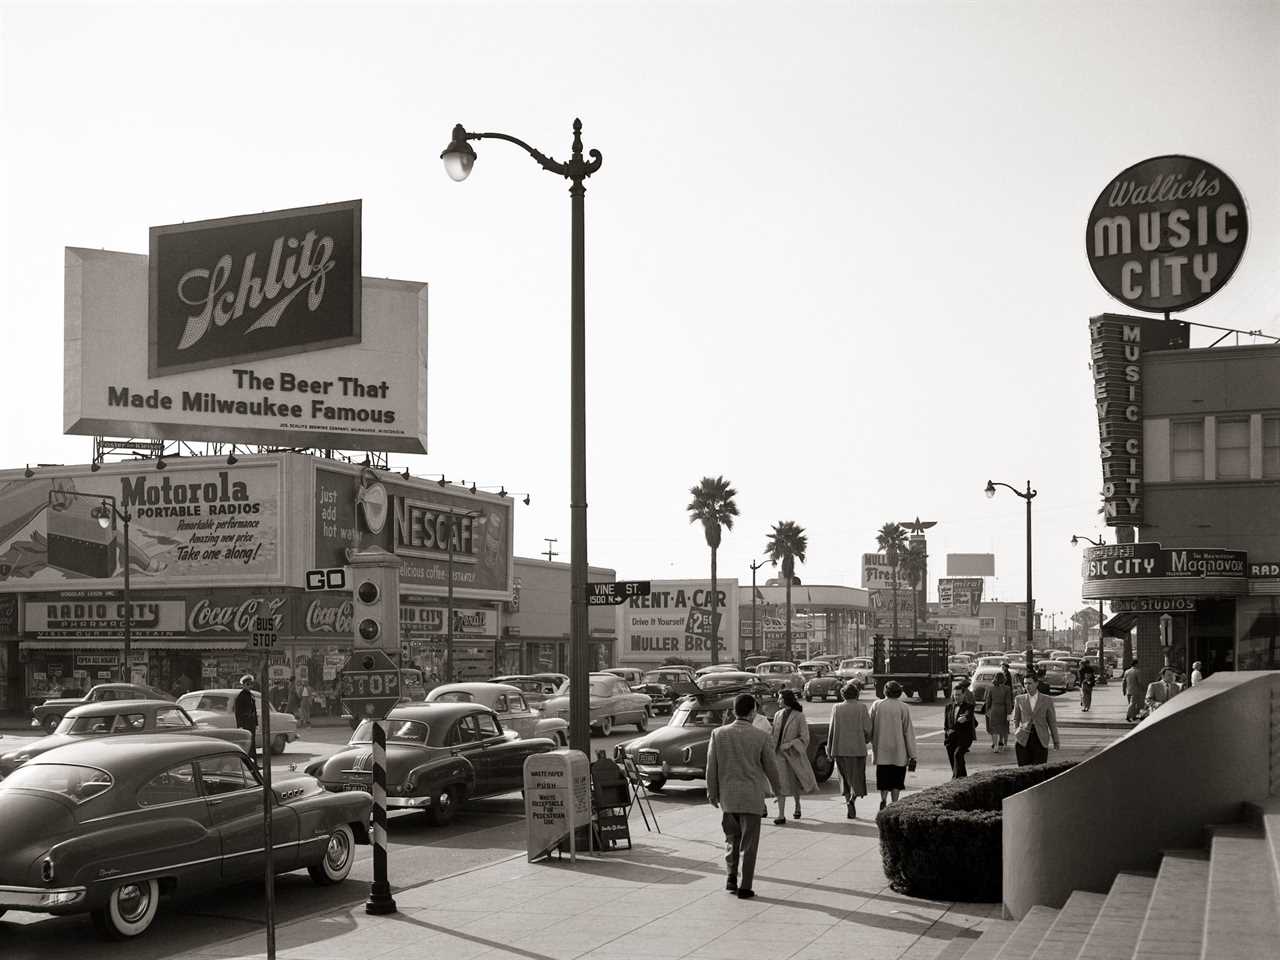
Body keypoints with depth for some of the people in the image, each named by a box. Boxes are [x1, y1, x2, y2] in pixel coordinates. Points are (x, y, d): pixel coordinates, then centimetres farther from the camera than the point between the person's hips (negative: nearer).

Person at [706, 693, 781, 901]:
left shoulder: (718, 734, -5)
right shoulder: (761, 737, -10)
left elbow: (711, 767, -1)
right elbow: (770, 767, 0)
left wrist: (712, 793, 11)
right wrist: (775, 789, 18)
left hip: (727, 796, 2)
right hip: (752, 796, -2)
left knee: (732, 837, 21)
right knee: (748, 842, 5)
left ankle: (731, 876, 15)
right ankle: (745, 887, 6)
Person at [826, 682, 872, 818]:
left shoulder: (837, 708, -1)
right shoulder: (861, 707, -6)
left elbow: (831, 730, 0)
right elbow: (867, 729, -7)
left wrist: (830, 750, 7)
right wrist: (866, 740, 14)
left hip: (840, 749, 2)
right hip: (858, 748, -2)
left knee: (846, 778, 16)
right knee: (857, 778, 8)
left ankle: (848, 802, 13)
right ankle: (852, 799, -17)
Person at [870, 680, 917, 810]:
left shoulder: (876, 705, 0)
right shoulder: (903, 708, -6)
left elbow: (870, 729, 5)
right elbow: (909, 732, -5)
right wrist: (912, 755, -3)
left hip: (881, 751, 1)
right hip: (898, 753, -1)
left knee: (884, 779, 7)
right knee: (896, 780, 10)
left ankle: (883, 799, -14)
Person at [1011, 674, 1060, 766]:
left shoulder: (1047, 700, 3)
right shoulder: (1019, 699, 7)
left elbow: (1052, 722, 7)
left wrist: (1056, 742, 8)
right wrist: (1016, 735, 3)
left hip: (1040, 740, -1)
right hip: (1023, 740, 1)